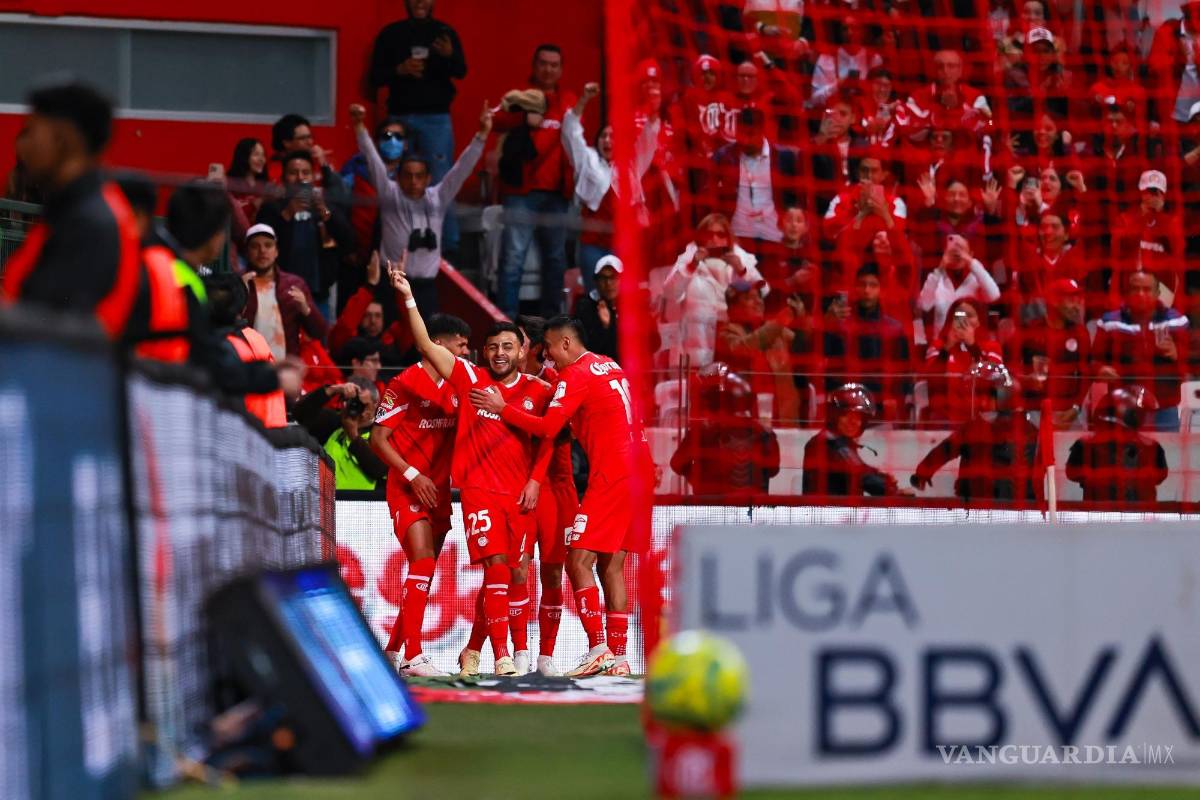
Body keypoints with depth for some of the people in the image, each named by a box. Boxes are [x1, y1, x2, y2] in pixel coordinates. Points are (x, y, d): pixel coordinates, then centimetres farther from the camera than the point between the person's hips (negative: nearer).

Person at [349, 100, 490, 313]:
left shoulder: (438, 198, 8)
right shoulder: (390, 196, 2)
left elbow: (462, 169, 3)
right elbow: (373, 162, -7)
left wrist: (482, 135, -7)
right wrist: (359, 127, -18)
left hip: (426, 286, 3)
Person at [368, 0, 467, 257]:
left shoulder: (445, 33, 5)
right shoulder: (390, 34, 8)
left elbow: (461, 71, -8)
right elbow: (374, 78, 6)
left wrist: (449, 55, -29)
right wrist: (399, 70, -13)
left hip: (436, 119, -2)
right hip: (400, 117, 2)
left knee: (441, 185, -7)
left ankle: (448, 246, -7)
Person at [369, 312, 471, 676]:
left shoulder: (456, 386, 10)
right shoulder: (405, 383, -10)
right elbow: (378, 438, -10)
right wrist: (412, 475, -18)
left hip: (438, 492, 7)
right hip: (407, 491, -7)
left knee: (425, 574, 9)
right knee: (423, 563, -19)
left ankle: (393, 651, 20)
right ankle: (413, 656, -22)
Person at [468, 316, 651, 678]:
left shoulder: (576, 375, -8)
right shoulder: (612, 368, 18)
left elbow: (548, 428, -14)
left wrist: (502, 408, -8)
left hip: (611, 477, -9)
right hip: (636, 471, 9)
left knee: (578, 560, -9)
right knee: (611, 566, 10)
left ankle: (598, 650, -15)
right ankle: (618, 658, 8)